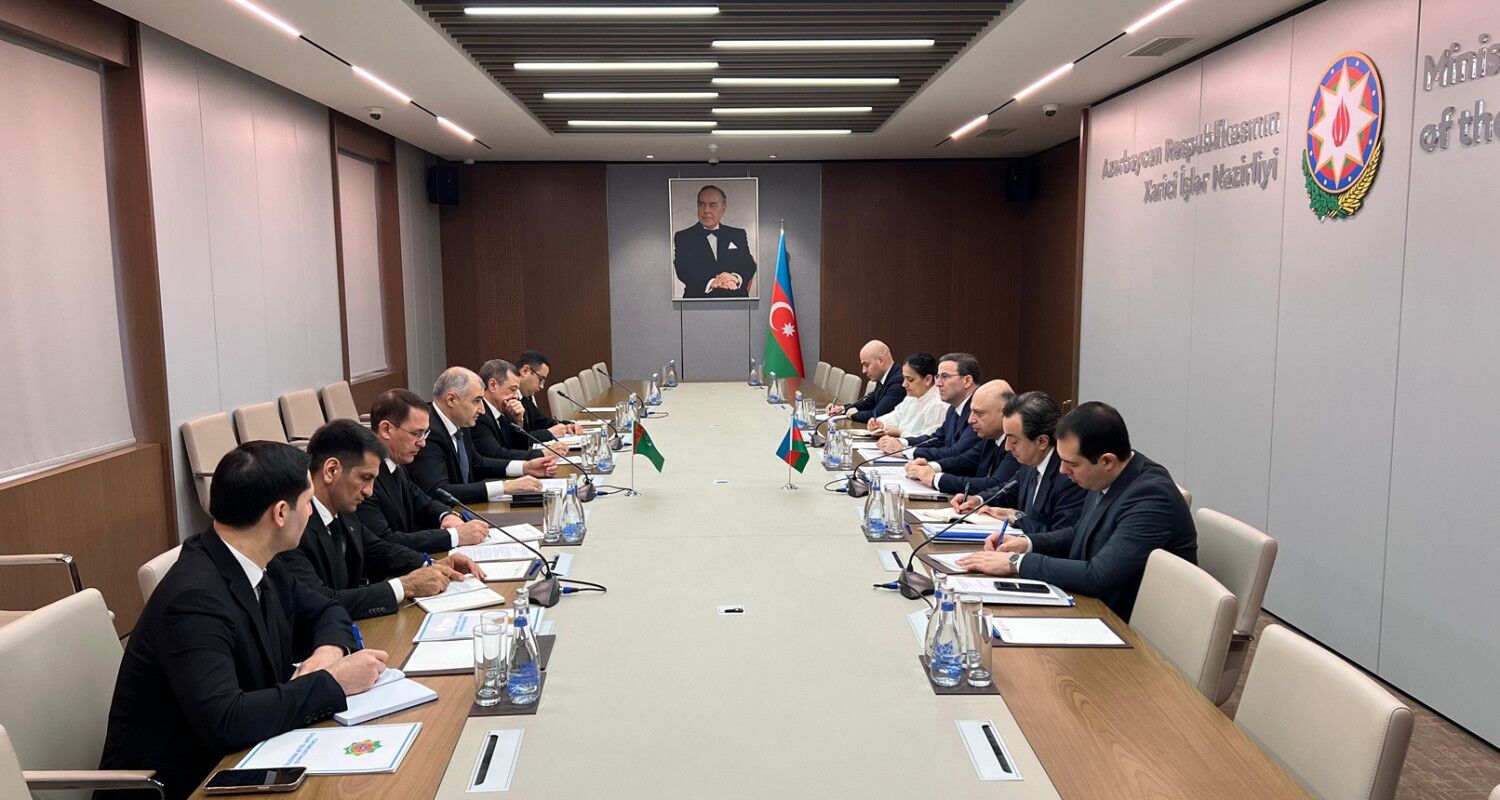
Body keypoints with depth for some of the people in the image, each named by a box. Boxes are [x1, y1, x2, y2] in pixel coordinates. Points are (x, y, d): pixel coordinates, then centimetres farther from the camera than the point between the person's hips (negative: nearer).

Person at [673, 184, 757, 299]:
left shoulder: (738, 234, 17)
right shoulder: (682, 237, 10)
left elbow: (749, 265, 8)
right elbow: (683, 270, -2)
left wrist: (736, 278, -14)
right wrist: (711, 283, -18)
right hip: (698, 302, -2)